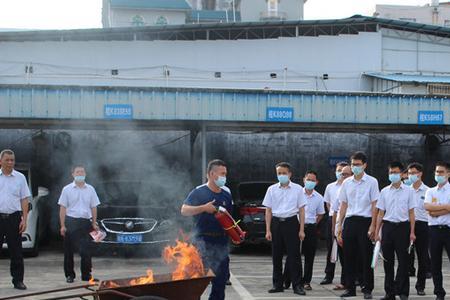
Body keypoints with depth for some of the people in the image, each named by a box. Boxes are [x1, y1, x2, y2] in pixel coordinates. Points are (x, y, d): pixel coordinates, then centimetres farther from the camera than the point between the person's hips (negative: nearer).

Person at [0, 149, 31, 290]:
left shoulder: (20, 177, 6)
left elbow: (24, 199, 5)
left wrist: (24, 219, -2)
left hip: (13, 217, 0)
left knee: (16, 251, 3)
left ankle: (18, 280, 9)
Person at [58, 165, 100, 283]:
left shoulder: (90, 189, 10)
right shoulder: (67, 189, 3)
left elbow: (93, 207, 13)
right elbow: (63, 208, 1)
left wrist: (94, 223, 5)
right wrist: (63, 225, -6)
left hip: (86, 222, 1)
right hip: (71, 221, -1)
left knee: (86, 251, -1)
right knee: (69, 251, 4)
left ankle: (86, 275, 7)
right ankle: (69, 275, 14)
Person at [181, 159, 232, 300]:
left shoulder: (226, 194, 13)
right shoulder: (199, 192, -5)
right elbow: (184, 210, -15)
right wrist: (204, 208, -25)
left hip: (221, 242, 6)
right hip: (203, 241, -6)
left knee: (221, 277, 10)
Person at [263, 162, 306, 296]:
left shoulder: (297, 189, 3)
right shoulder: (272, 189, 8)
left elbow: (301, 210, 3)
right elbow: (268, 210, 8)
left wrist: (301, 230, -3)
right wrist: (268, 230, 2)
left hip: (291, 222, -2)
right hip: (276, 222, 2)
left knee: (294, 255, -4)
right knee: (276, 256, 6)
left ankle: (297, 285, -1)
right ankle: (277, 285, 14)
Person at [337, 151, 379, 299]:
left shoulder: (371, 182, -2)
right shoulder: (346, 183, 10)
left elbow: (374, 205, -4)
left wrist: (372, 226, -11)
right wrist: (339, 224, 8)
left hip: (365, 221, -4)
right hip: (350, 221, 4)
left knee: (366, 257, -1)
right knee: (349, 256, 6)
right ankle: (350, 288, 13)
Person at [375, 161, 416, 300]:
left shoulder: (408, 191, 3)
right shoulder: (384, 192, 8)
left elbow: (411, 213, 3)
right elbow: (380, 214, 10)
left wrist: (412, 232, -4)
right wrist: (377, 232, 5)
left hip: (402, 226, -2)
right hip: (388, 226, 2)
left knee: (403, 260, -3)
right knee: (388, 261, 6)